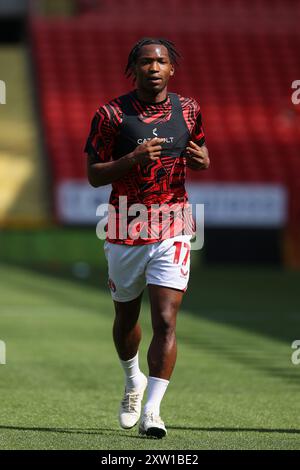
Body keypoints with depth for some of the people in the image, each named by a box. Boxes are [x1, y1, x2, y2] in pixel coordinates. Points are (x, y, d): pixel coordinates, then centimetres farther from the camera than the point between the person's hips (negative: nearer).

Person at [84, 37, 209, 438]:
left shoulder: (189, 111, 4)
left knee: (165, 321, -13)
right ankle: (133, 381, 44)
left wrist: (202, 160, -4)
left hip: (173, 229, 0)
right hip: (125, 232, 0)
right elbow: (94, 176, -5)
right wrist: (133, 158, -22)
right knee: (126, 317, 16)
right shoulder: (111, 115, -5)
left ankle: (151, 410, -13)